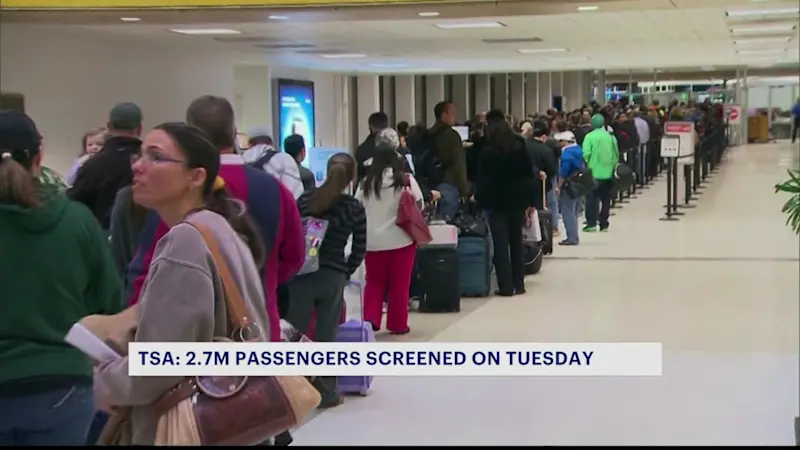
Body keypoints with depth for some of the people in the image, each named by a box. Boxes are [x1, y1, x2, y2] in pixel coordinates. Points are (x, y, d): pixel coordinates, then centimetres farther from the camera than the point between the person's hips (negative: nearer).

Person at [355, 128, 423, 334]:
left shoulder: (366, 182, -3)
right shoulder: (406, 180, -8)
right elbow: (418, 205, -2)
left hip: (373, 240, 2)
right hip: (401, 238, -1)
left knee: (374, 281, 15)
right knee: (399, 284, 8)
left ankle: (370, 319, 4)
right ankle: (397, 324, 14)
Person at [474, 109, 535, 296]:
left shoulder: (488, 151, -10)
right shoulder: (520, 146, 3)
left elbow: (483, 179, -10)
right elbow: (528, 174, 4)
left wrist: (478, 196, 4)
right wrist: (530, 200, 8)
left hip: (496, 201, -4)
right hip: (517, 200, 4)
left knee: (501, 245, -1)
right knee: (516, 243, 13)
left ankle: (506, 286, -3)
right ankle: (519, 284, 14)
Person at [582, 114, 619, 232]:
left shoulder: (590, 136, -9)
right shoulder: (611, 136, 3)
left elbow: (586, 154, -16)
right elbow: (616, 154, 4)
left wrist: (587, 162, 2)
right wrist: (613, 165, 14)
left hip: (593, 172, -4)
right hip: (608, 172, 4)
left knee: (592, 198, 3)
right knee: (605, 199, 11)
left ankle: (591, 223, -1)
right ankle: (603, 224, 13)